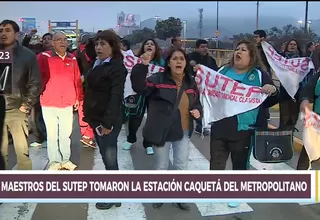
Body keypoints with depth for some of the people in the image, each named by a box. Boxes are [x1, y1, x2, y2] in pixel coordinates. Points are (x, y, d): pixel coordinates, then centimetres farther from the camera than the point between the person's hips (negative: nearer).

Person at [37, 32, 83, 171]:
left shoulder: (72, 59, 7)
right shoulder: (44, 57, -4)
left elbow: (77, 80, 10)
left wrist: (78, 98, 11)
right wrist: (39, 94, -10)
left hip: (68, 103, 3)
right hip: (49, 103, -3)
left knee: (66, 134, 11)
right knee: (52, 134, 6)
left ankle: (65, 160, 25)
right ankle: (54, 161, 20)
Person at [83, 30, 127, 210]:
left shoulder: (117, 67, -14)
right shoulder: (98, 64, 13)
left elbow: (116, 96, -22)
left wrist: (108, 122, -27)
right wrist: (89, 115, 11)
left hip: (107, 120, -8)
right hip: (97, 118, 9)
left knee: (110, 157, 0)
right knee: (106, 156, 18)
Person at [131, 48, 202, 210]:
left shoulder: (191, 82, 2)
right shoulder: (158, 79, -12)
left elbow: (197, 103, 14)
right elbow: (139, 87, -26)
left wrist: (198, 111, -8)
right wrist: (143, 66, -38)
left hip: (183, 132, 3)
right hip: (162, 131, -3)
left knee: (182, 166, 14)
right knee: (161, 166, 13)